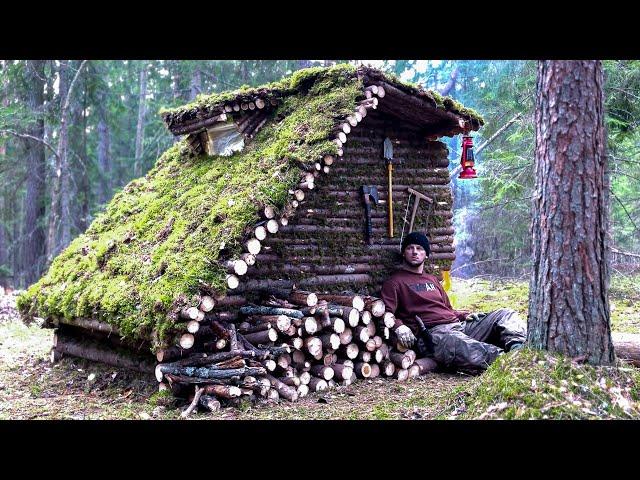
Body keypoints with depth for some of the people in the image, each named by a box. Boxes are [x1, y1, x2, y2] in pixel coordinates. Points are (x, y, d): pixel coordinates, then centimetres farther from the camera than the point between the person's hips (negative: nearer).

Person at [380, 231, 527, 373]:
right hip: (433, 333, -8)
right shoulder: (394, 282, 9)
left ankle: (516, 349, -31)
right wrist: (399, 327, -24)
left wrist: (465, 315, 12)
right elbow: (386, 313, -4)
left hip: (458, 325, 8)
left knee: (506, 315, -9)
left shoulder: (432, 279, 31)